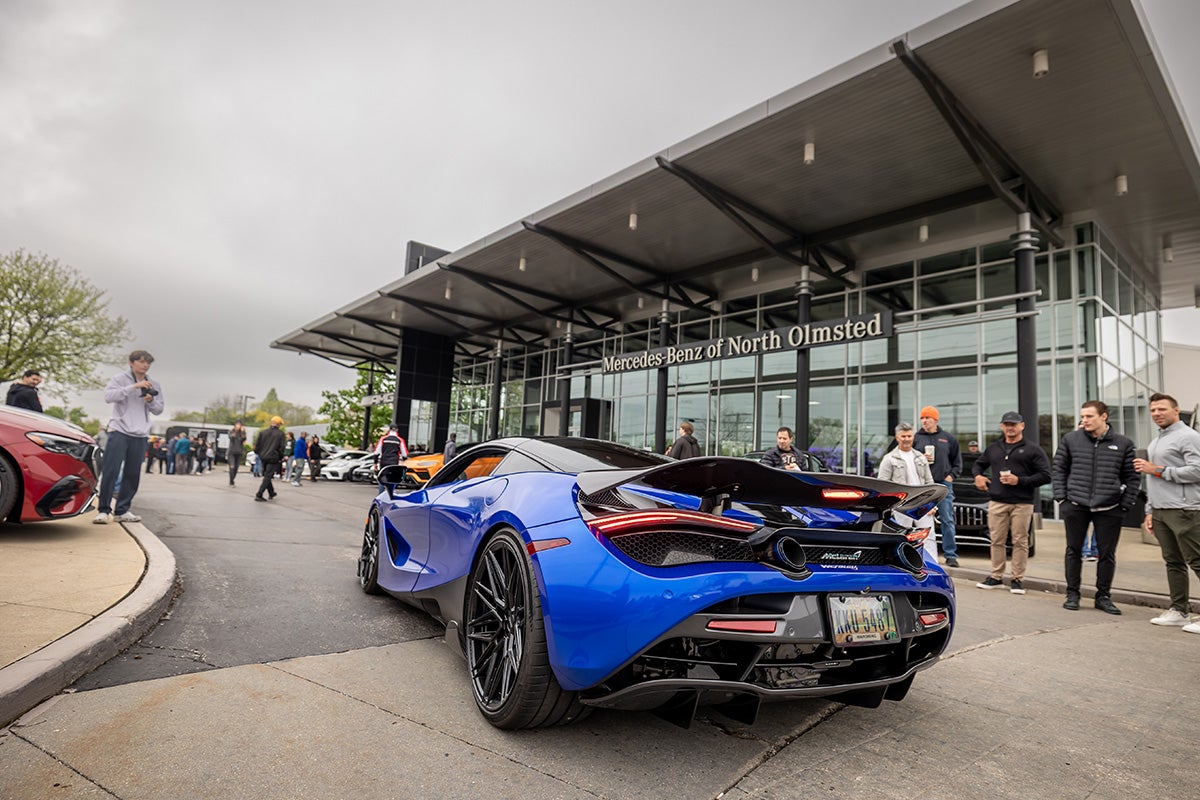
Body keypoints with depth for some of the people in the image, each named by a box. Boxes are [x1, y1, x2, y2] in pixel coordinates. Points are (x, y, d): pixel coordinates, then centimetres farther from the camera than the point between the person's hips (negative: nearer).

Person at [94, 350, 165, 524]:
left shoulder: (154, 385, 14)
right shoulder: (120, 379, 2)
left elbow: (159, 409, 15)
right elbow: (108, 396, -15)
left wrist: (151, 401, -6)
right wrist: (134, 386, -22)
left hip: (140, 435, 4)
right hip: (119, 431, -4)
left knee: (132, 475, 6)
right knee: (110, 471, -8)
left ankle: (122, 510, 13)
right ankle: (104, 510, -2)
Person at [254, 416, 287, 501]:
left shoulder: (263, 432, 5)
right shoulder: (280, 434, -6)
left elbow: (257, 445, 6)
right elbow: (282, 447, -8)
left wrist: (258, 453, 22)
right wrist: (281, 457, 7)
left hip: (263, 457, 5)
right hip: (273, 458, -5)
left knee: (266, 475, 19)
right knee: (267, 476, -3)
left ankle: (271, 493, 30)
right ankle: (259, 495, -9)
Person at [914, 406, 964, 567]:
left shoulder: (948, 439, 10)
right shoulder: (916, 438, 6)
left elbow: (957, 461, 15)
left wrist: (952, 475, 2)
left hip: (944, 483, 1)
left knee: (947, 520, 1)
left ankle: (950, 555, 6)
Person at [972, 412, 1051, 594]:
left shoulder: (1032, 449, 3)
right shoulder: (993, 448, 16)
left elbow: (1045, 476, -3)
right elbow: (978, 464, 30)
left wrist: (1020, 481, -12)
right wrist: (978, 476, 9)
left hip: (1022, 503, -3)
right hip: (997, 502, 3)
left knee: (1020, 542, 1)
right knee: (997, 540, 5)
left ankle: (1017, 579, 10)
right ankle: (996, 577, 14)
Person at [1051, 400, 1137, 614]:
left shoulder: (1123, 444, 4)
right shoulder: (1071, 439, 2)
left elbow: (1131, 477, 8)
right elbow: (1058, 469, 7)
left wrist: (1125, 504, 0)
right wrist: (1061, 497, 0)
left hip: (1109, 509, 1)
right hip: (1075, 506, 0)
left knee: (1107, 554, 8)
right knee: (1074, 551, 7)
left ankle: (1103, 597, 22)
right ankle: (1072, 594, 18)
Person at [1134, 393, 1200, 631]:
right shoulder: (1155, 442, 20)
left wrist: (1158, 470, -13)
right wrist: (1150, 510, 20)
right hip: (1160, 512, 9)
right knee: (1173, 562, 11)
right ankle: (1179, 611, 17)